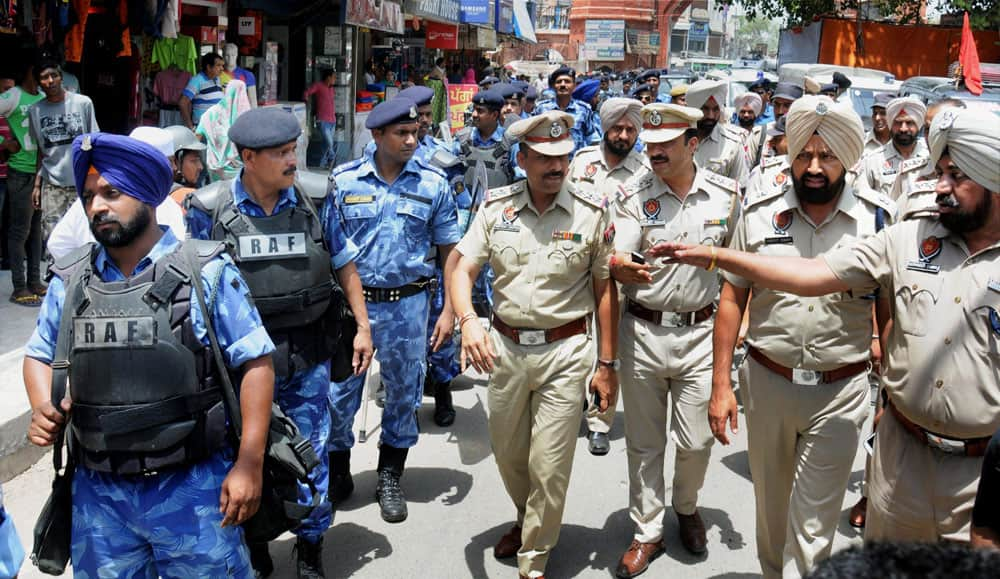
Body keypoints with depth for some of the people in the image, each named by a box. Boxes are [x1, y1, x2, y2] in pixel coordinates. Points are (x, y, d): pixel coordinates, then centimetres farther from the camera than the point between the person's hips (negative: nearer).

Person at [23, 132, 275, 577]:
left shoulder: (206, 273, -8)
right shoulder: (69, 282, 3)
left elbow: (254, 362, -8)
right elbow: (39, 355, 18)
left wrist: (249, 463, -11)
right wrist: (42, 409, -3)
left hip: (192, 487, -3)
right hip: (98, 492, 4)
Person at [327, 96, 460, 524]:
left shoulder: (433, 184, -1)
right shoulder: (344, 181, -1)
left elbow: (449, 251, 3)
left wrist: (449, 310, -2)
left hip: (407, 304, 1)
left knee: (403, 393, 11)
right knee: (339, 390, 6)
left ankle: (390, 477, 29)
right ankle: (336, 467, 29)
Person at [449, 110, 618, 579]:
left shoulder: (592, 213, -6)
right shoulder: (496, 208, 0)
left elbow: (604, 289, -1)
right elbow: (463, 270, -3)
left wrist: (607, 364, -2)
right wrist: (468, 320, -25)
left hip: (565, 350, -3)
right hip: (505, 346, 3)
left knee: (549, 466, -1)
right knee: (507, 453, 19)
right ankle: (526, 520, 48)